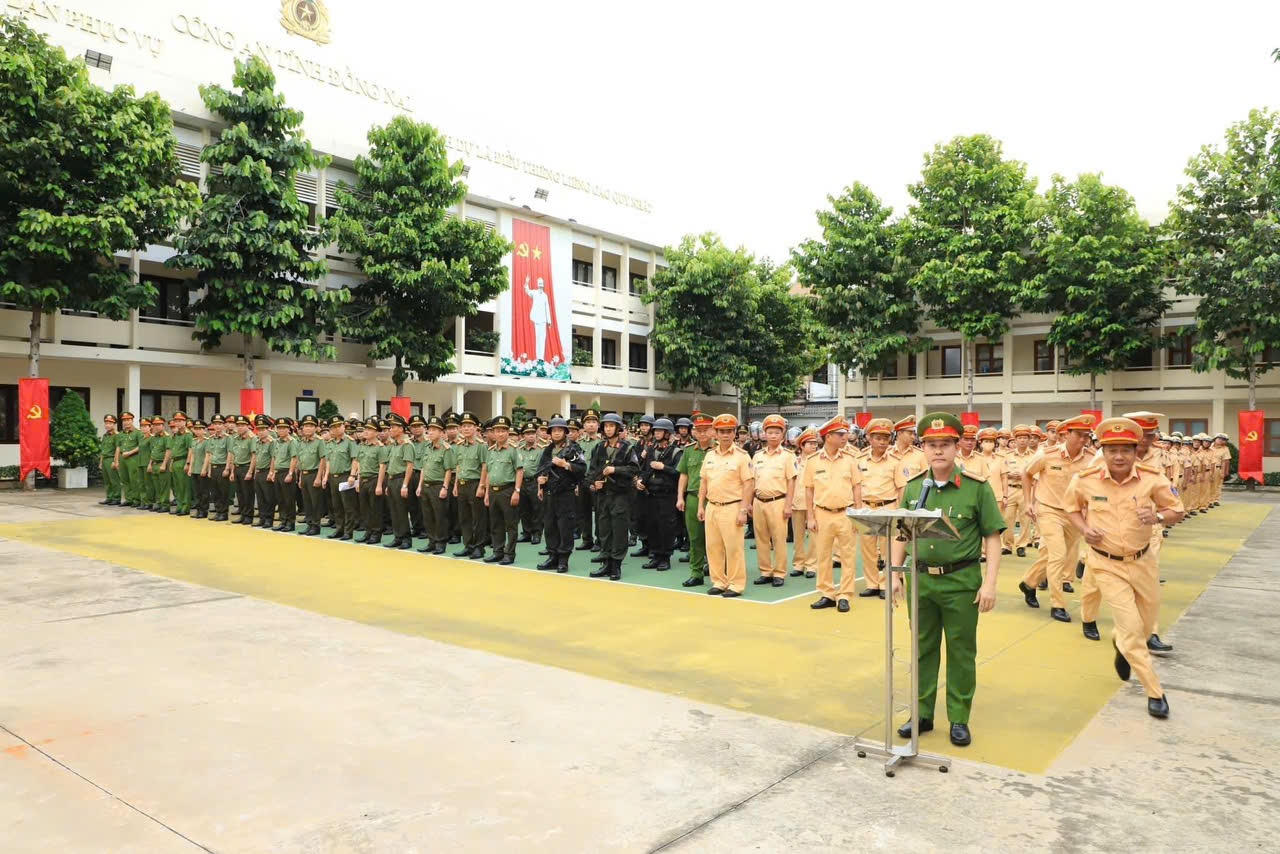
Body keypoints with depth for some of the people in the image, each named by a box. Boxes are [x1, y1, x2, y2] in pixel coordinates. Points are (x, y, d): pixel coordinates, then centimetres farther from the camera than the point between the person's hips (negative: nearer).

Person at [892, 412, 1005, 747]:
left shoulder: (977, 487, -8)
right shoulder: (913, 487, 3)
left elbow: (992, 537, -6)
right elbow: (901, 534, 10)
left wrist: (990, 583, -12)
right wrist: (895, 574, 6)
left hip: (961, 582, -3)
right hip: (921, 579, 3)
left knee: (961, 652, 9)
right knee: (923, 649, 14)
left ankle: (959, 719, 23)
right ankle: (922, 713, 27)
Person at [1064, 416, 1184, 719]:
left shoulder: (1152, 478, -15)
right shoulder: (1085, 480, -15)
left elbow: (1177, 511, -3)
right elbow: (1072, 506, 6)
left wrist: (1158, 517, -25)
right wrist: (1083, 528, -13)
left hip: (1143, 562, 2)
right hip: (1106, 565, -2)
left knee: (1145, 627, 19)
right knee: (1131, 628, -7)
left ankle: (1120, 645, 54)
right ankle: (1155, 692, 10)